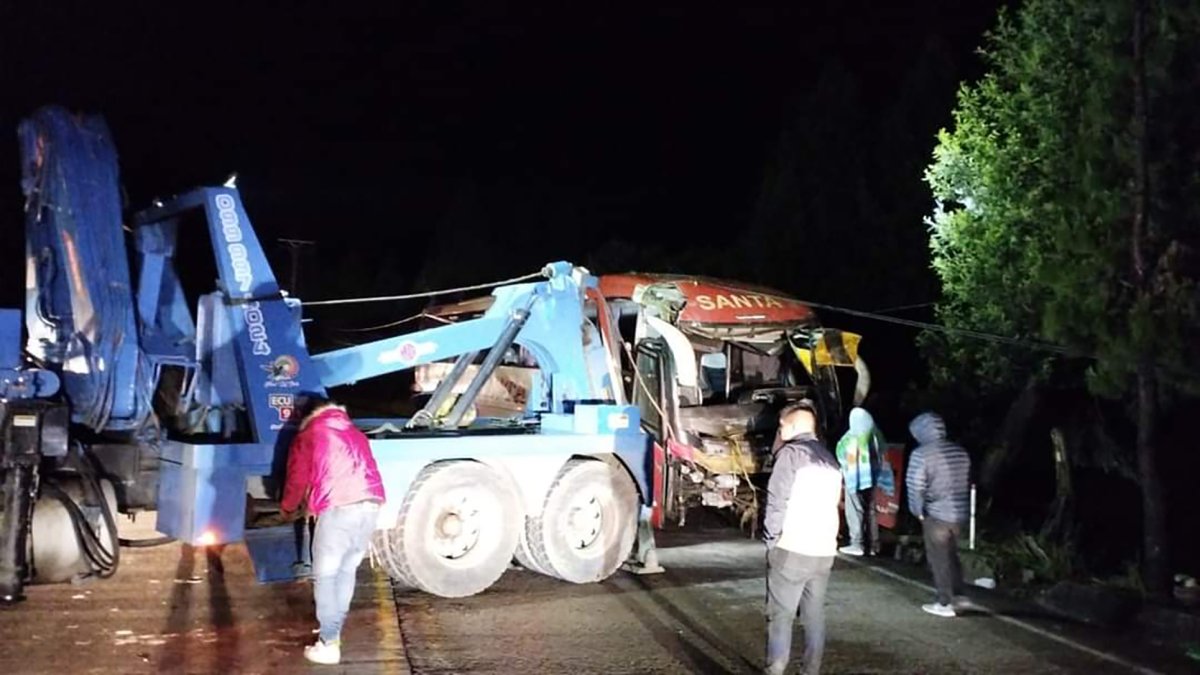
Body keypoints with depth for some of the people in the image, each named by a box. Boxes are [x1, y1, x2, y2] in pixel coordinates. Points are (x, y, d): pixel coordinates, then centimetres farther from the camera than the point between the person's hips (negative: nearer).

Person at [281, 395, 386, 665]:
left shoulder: (306, 437, 12)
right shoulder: (355, 433, 29)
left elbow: (297, 481, 18)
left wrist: (288, 509, 39)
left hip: (339, 508, -6)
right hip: (371, 504, 6)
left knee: (325, 575, 4)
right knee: (347, 570, 19)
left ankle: (328, 644, 1)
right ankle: (333, 631, 25)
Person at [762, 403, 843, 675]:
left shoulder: (791, 453, -5)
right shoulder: (829, 459, 17)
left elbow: (777, 500, -11)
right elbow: (832, 504, 17)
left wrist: (771, 539, -4)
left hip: (792, 549, -7)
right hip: (824, 550, 7)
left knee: (780, 616, -2)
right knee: (814, 615, 10)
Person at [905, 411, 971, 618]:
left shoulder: (921, 454, -15)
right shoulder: (960, 451, 6)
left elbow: (915, 487, -17)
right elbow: (968, 481, 14)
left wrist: (918, 511, -3)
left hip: (936, 514, -6)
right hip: (959, 512, 7)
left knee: (939, 559, 5)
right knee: (952, 554, 22)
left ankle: (945, 603, 10)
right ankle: (957, 595, 29)